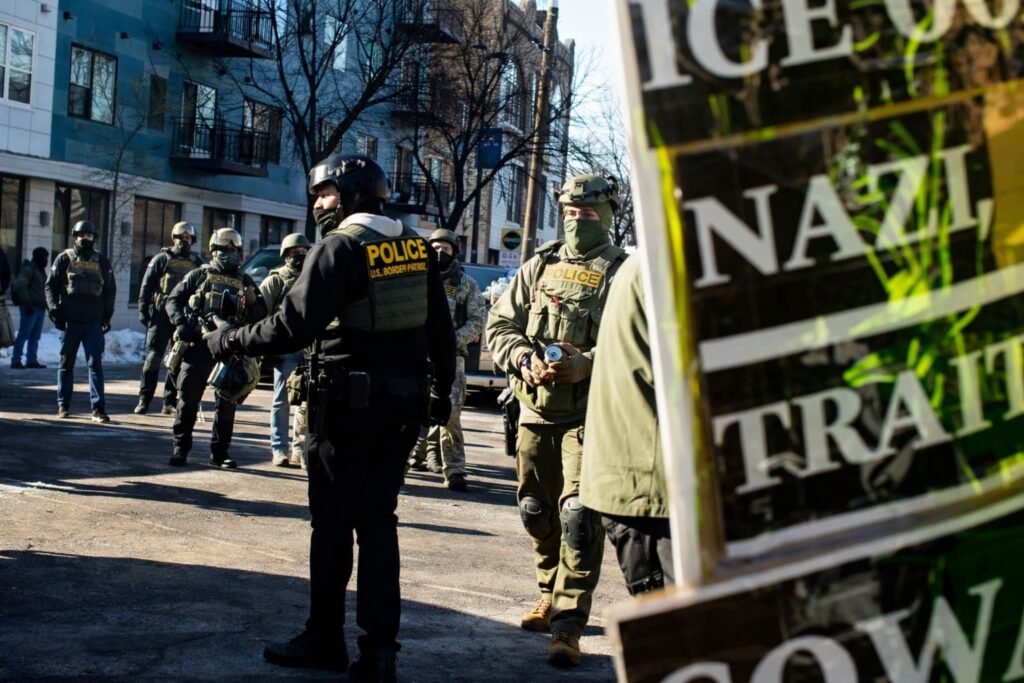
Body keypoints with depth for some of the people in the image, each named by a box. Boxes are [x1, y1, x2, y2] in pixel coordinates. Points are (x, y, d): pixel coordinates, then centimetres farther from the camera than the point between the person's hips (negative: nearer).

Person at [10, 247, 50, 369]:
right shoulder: (28, 269, -7)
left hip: (40, 307, 9)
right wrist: (27, 303, -21)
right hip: (30, 308, -9)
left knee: (35, 336, 8)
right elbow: (19, 285, -18)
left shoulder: (40, 270, 21)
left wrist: (45, 304, 17)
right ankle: (16, 360, -5)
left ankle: (32, 360, 11)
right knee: (24, 335, -8)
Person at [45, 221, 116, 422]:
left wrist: (107, 315, 5)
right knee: (66, 364, 8)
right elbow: (51, 285, 4)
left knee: (96, 364, -5)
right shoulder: (64, 259, 5)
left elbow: (110, 289, 13)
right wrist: (54, 308, -8)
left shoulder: (102, 262, 10)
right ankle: (63, 405, 17)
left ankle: (98, 408, -8)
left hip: (94, 322, 0)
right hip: (69, 320, 0)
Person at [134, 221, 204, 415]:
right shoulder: (162, 259, 2)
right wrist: (143, 311, -8)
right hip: (161, 315, -3)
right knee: (153, 357, -4)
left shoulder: (197, 263, 9)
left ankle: (169, 402, 12)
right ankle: (143, 400, 0)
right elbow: (146, 286, 0)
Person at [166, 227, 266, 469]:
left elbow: (260, 315, 13)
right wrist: (181, 323, -11)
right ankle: (180, 449, 7)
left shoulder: (245, 282, 13)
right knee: (188, 399, 0)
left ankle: (219, 453, 14)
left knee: (227, 403, 6)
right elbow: (174, 299, 5)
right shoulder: (200, 275, 7)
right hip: (199, 344, -2)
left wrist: (253, 302, -9)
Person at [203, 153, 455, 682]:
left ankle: (325, 638, 18)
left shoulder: (339, 247, -12)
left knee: (333, 520, 7)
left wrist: (229, 341, -8)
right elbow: (441, 329, 10)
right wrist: (442, 391, 21)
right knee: (378, 521, 9)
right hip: (402, 405, 6)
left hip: (348, 402, -6)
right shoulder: (418, 248, 8)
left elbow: (293, 327, -20)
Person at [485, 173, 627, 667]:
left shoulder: (622, 273, -2)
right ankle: (551, 597, 35)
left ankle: (568, 626, -8)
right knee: (537, 511, 14)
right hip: (535, 409, 5)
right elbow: (500, 325, 10)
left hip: (589, 414, -5)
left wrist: (587, 365, -23)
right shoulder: (540, 266, 12)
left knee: (579, 515, -13)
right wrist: (525, 361, -9)